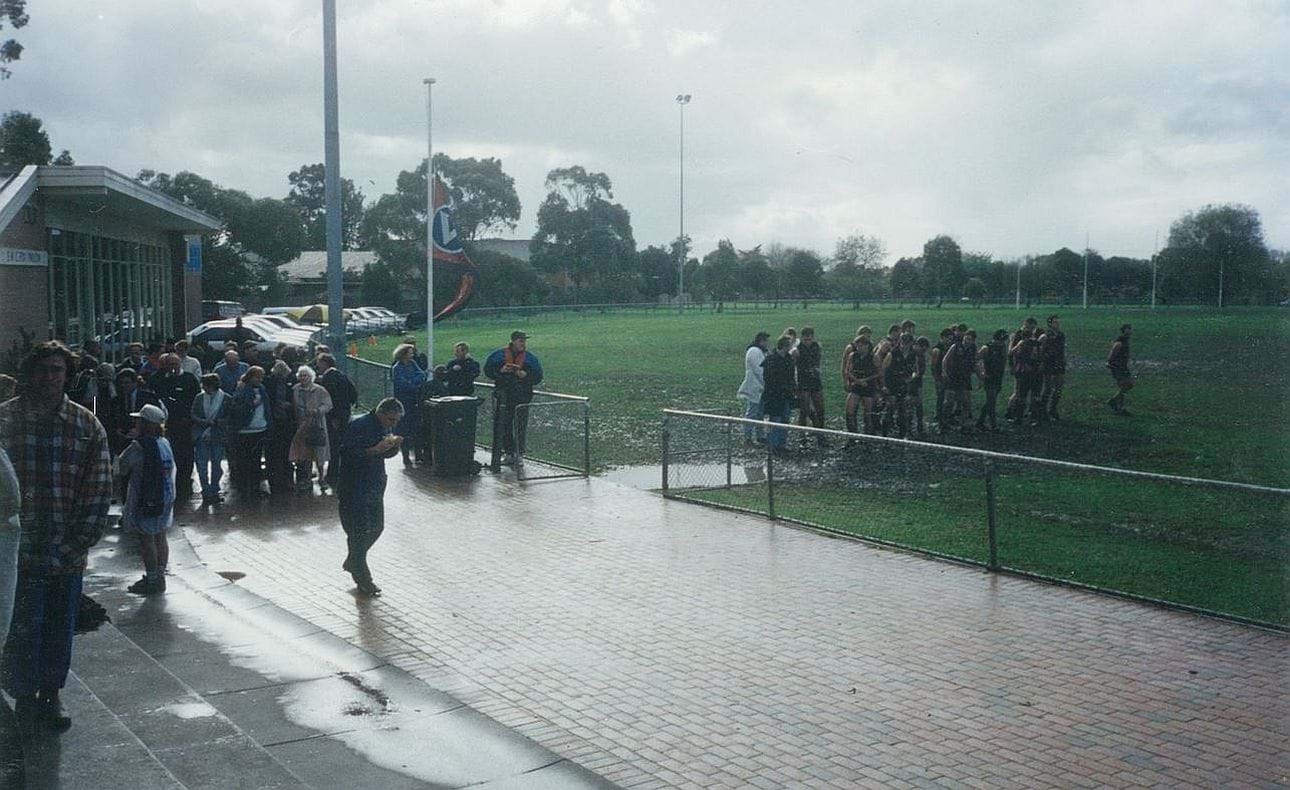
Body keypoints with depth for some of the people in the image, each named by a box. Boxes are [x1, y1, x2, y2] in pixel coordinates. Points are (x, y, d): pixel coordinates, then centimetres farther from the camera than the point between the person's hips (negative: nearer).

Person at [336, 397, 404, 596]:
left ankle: (352, 562, 34)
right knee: (358, 531, -2)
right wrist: (378, 449, -30)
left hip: (375, 485, 8)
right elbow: (349, 453, -26)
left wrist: (394, 447, -8)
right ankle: (362, 577, 8)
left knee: (376, 527, 13)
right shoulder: (359, 426, -19)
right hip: (354, 487, -8)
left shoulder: (386, 427, 6)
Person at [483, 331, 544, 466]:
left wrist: (525, 375, -13)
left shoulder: (530, 357, 7)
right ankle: (509, 453, 11)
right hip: (504, 396, 1)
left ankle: (519, 453, 6)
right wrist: (501, 370, -12)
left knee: (521, 426, -1)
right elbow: (488, 370, 4)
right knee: (504, 425, 2)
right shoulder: (499, 355, 6)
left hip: (523, 397, 0)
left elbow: (538, 378, 4)